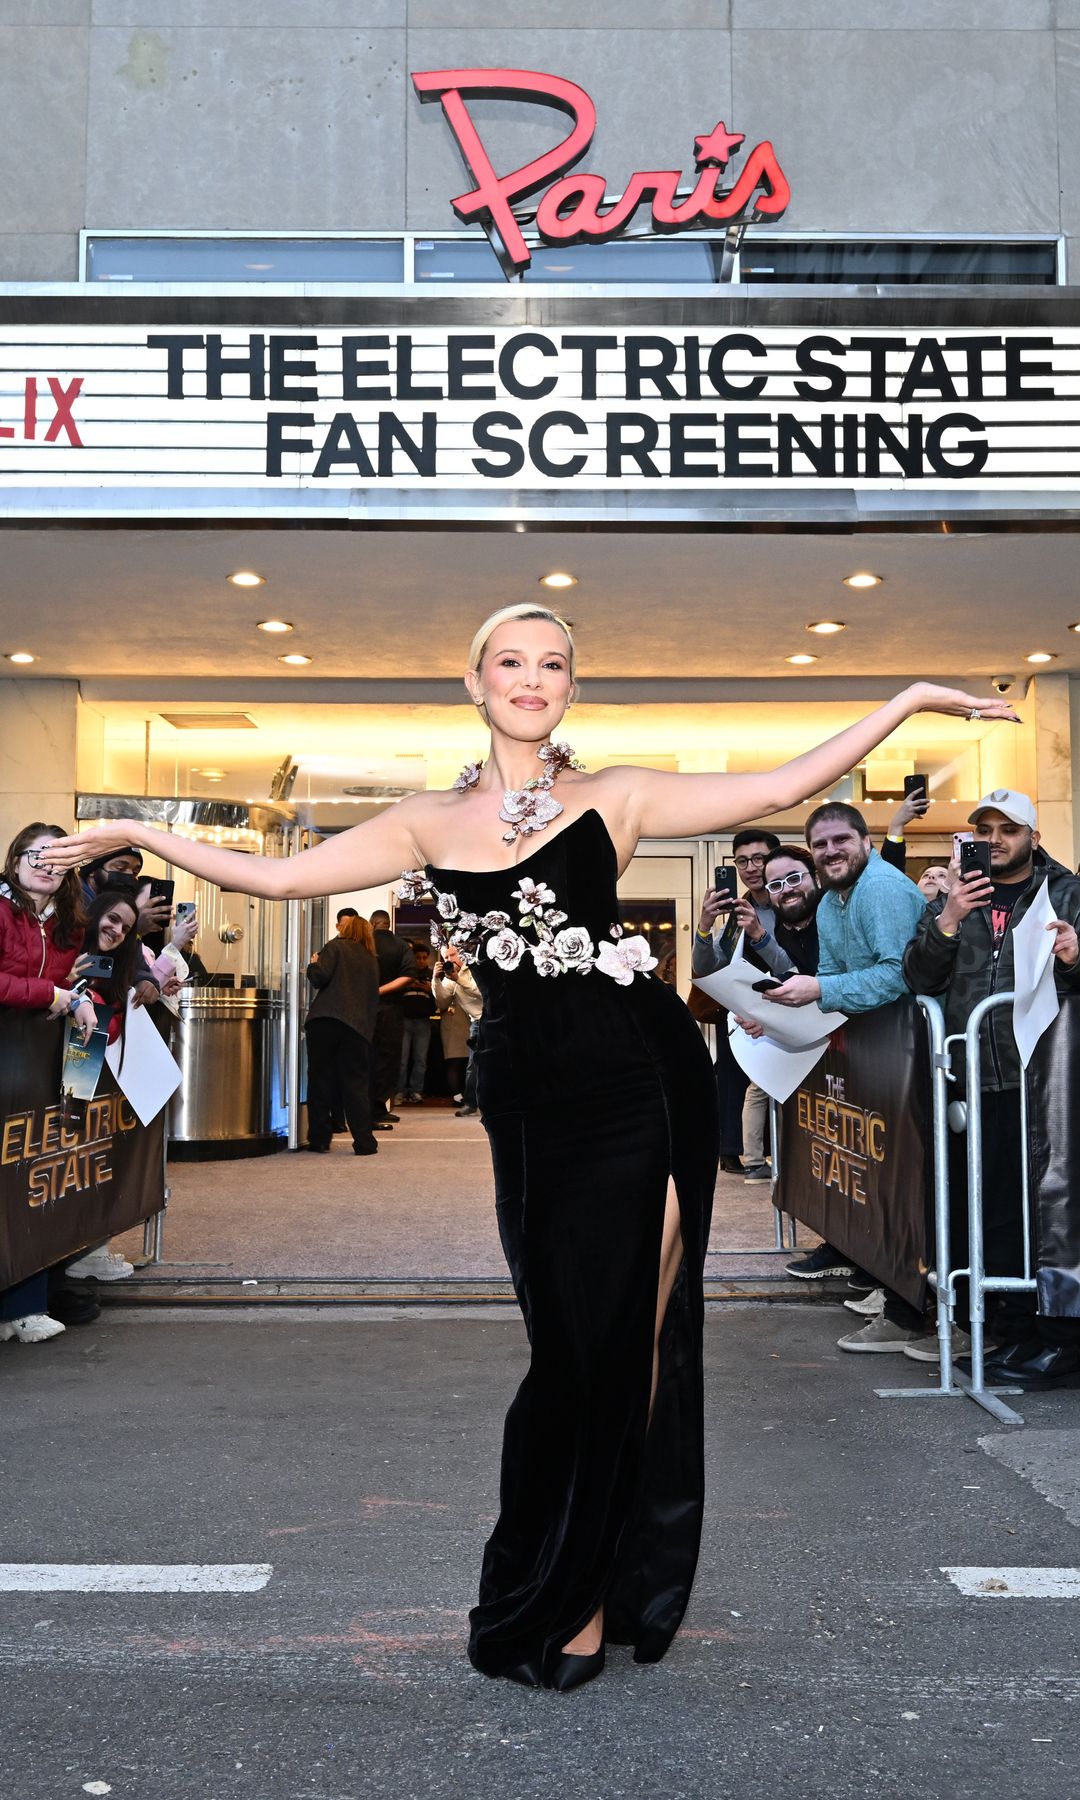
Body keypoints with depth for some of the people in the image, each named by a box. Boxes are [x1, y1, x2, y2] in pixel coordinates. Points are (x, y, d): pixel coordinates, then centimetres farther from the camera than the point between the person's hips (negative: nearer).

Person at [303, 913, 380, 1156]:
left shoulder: (336, 947, 4)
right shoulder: (372, 959, 19)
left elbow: (320, 977, -8)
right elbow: (374, 996, 22)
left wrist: (313, 964, 11)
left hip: (324, 1020, -4)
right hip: (358, 1026, 4)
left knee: (320, 1079, 4)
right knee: (356, 1083, 4)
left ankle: (319, 1138, 6)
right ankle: (364, 1142, -2)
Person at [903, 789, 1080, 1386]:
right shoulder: (952, 900, 16)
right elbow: (918, 979, 6)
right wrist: (947, 923, -9)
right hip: (974, 1083, 4)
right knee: (984, 1209, 7)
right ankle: (1014, 1331, 18)